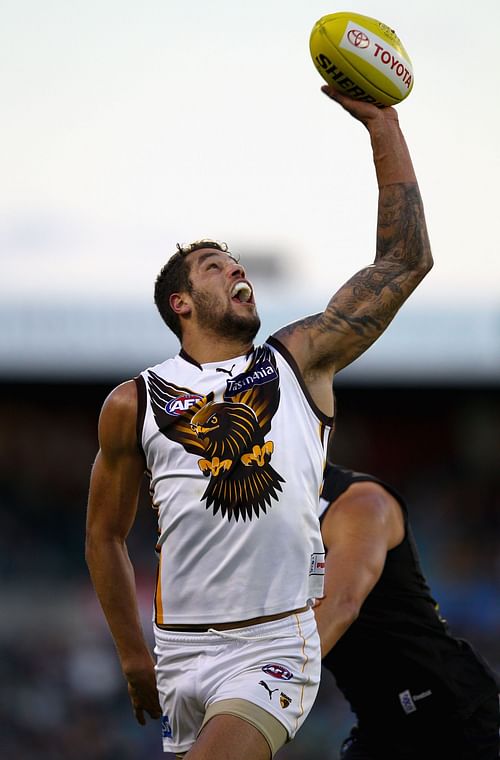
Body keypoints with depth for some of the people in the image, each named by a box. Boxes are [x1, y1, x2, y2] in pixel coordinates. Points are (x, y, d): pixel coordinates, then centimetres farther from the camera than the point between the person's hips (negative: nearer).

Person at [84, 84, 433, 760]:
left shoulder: (300, 362, 7)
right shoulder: (135, 402, 7)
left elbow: (406, 261, 4)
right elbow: (105, 534, 17)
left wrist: (382, 125, 2)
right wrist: (134, 656, 16)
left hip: (277, 648, -2)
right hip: (182, 648, 2)